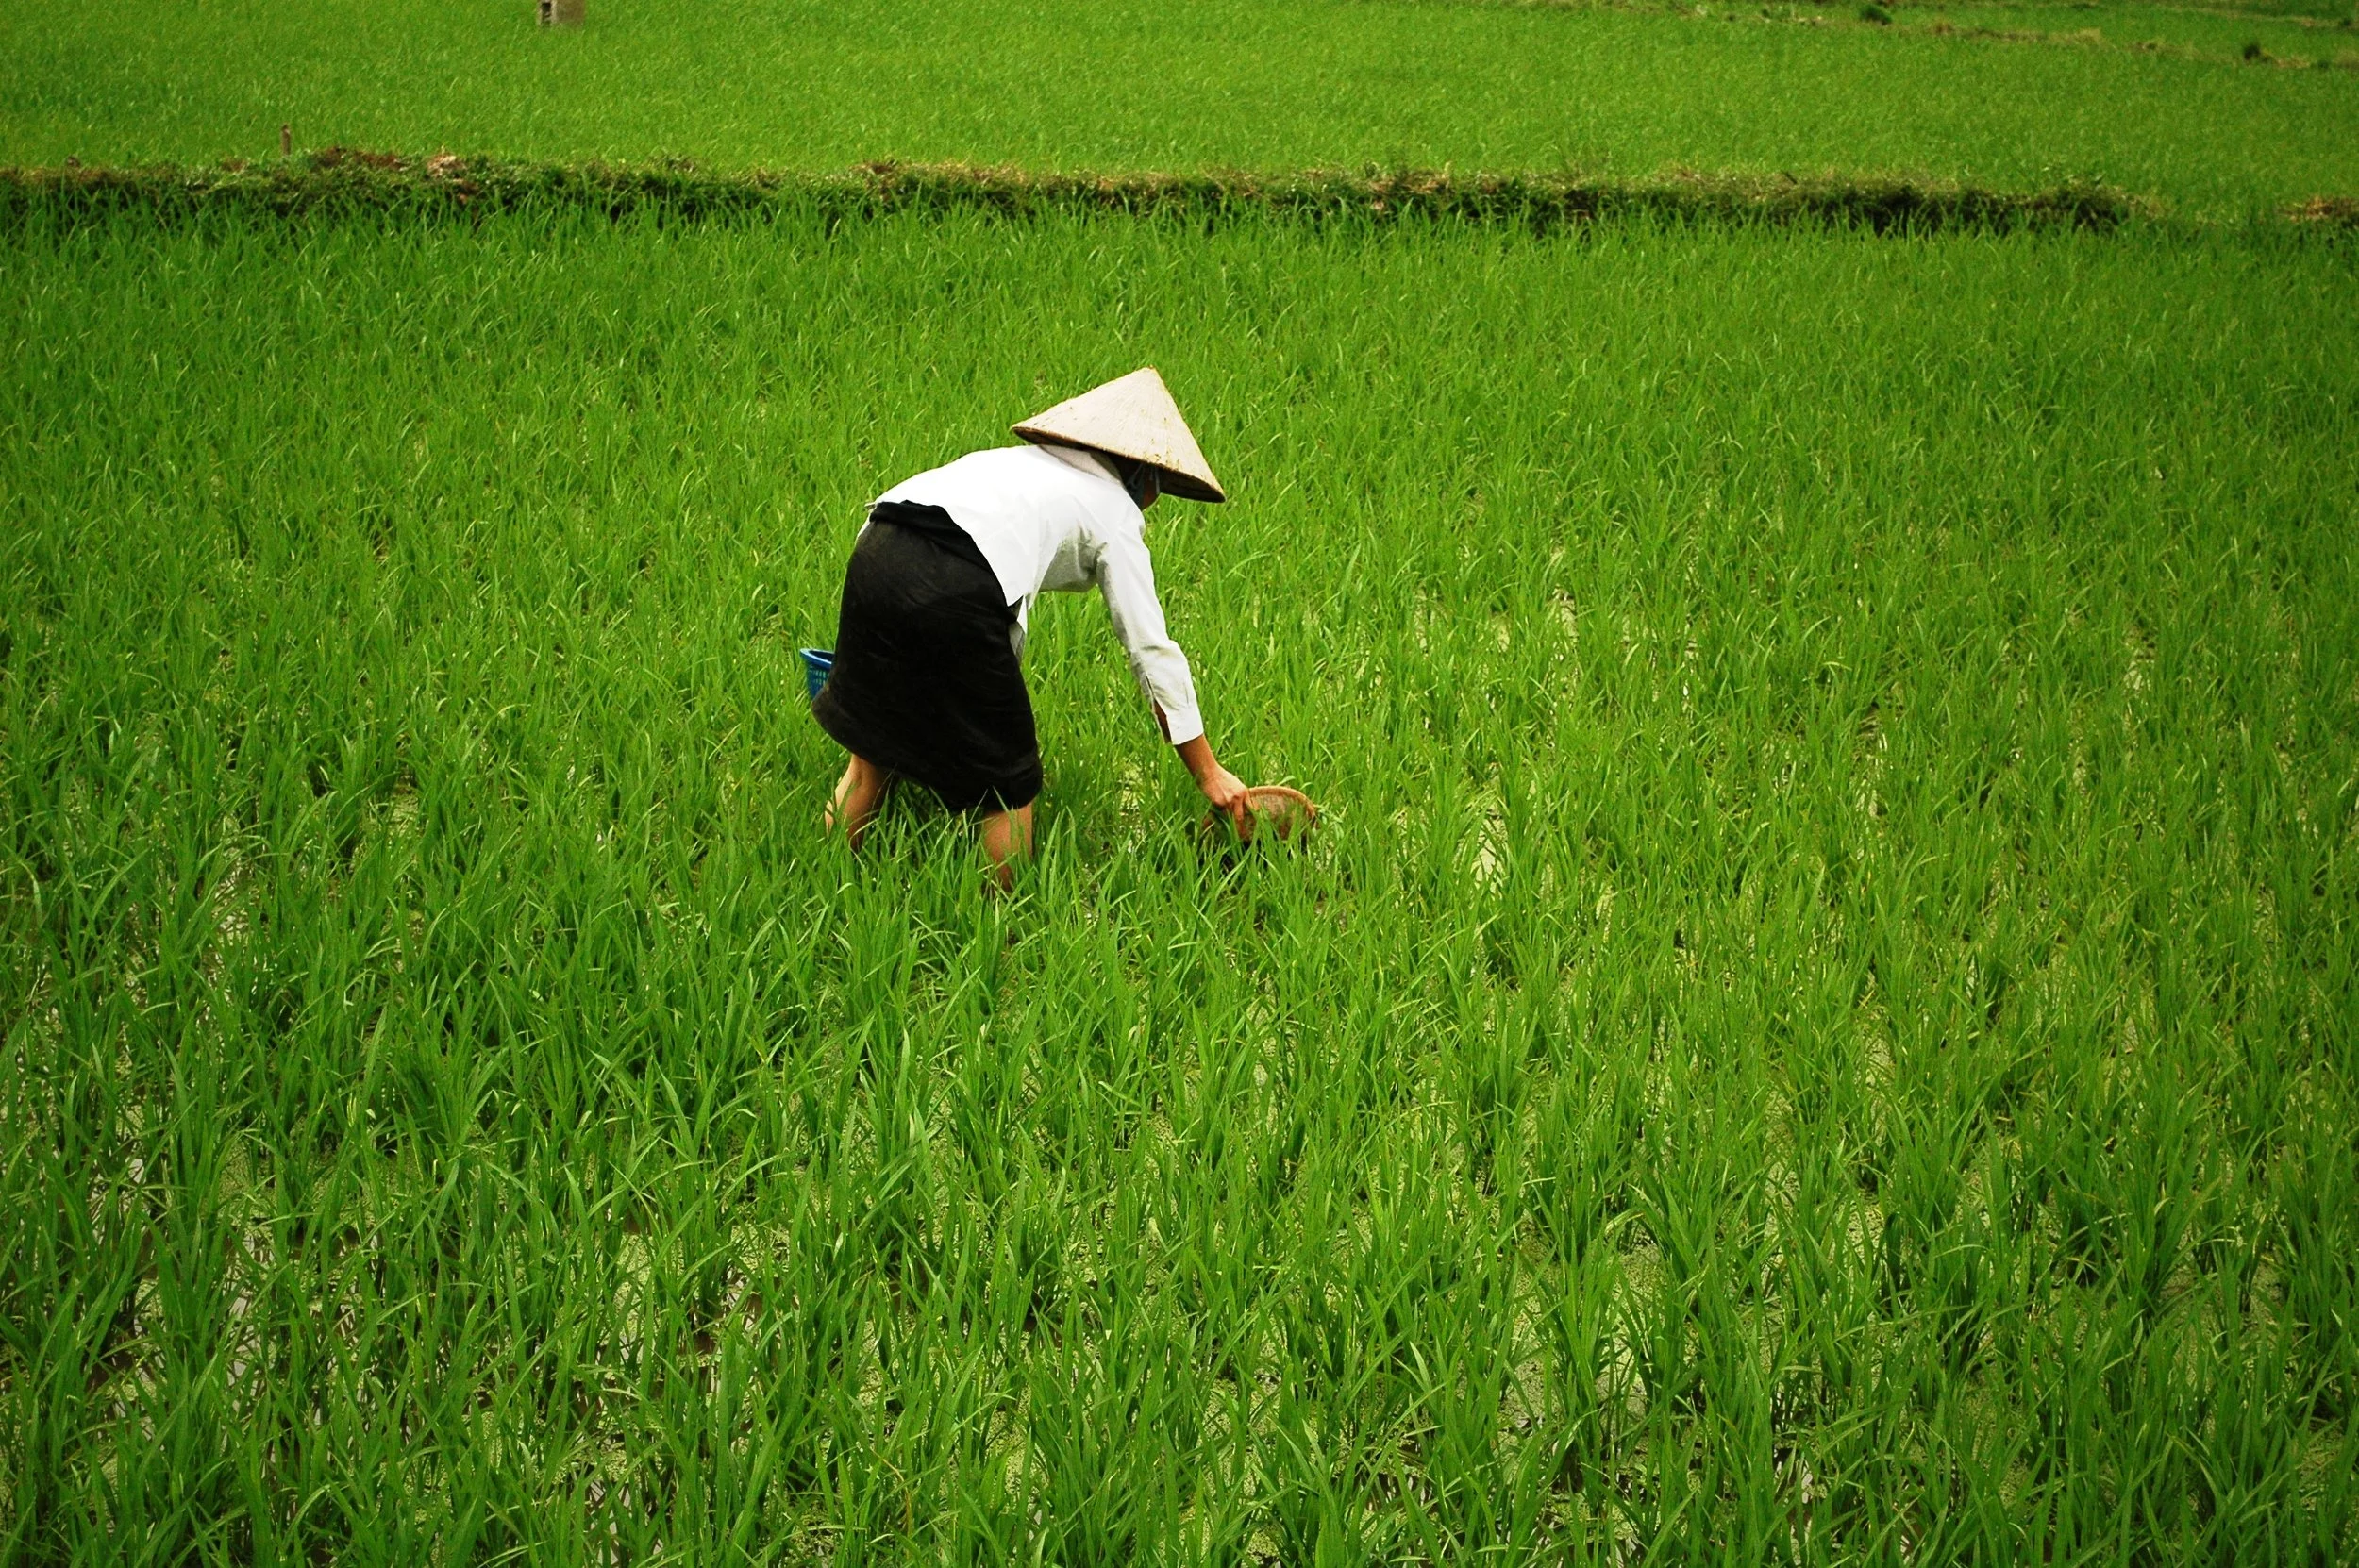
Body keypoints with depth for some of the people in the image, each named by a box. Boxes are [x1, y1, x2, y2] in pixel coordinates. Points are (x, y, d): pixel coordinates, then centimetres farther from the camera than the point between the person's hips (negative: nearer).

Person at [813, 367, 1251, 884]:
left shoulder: (1024, 460, 35)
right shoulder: (1116, 512, 17)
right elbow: (1152, 651, 14)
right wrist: (1210, 774, 18)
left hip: (875, 553, 7)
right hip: (954, 589, -7)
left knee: (872, 749, 23)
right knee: (1006, 781, 11)